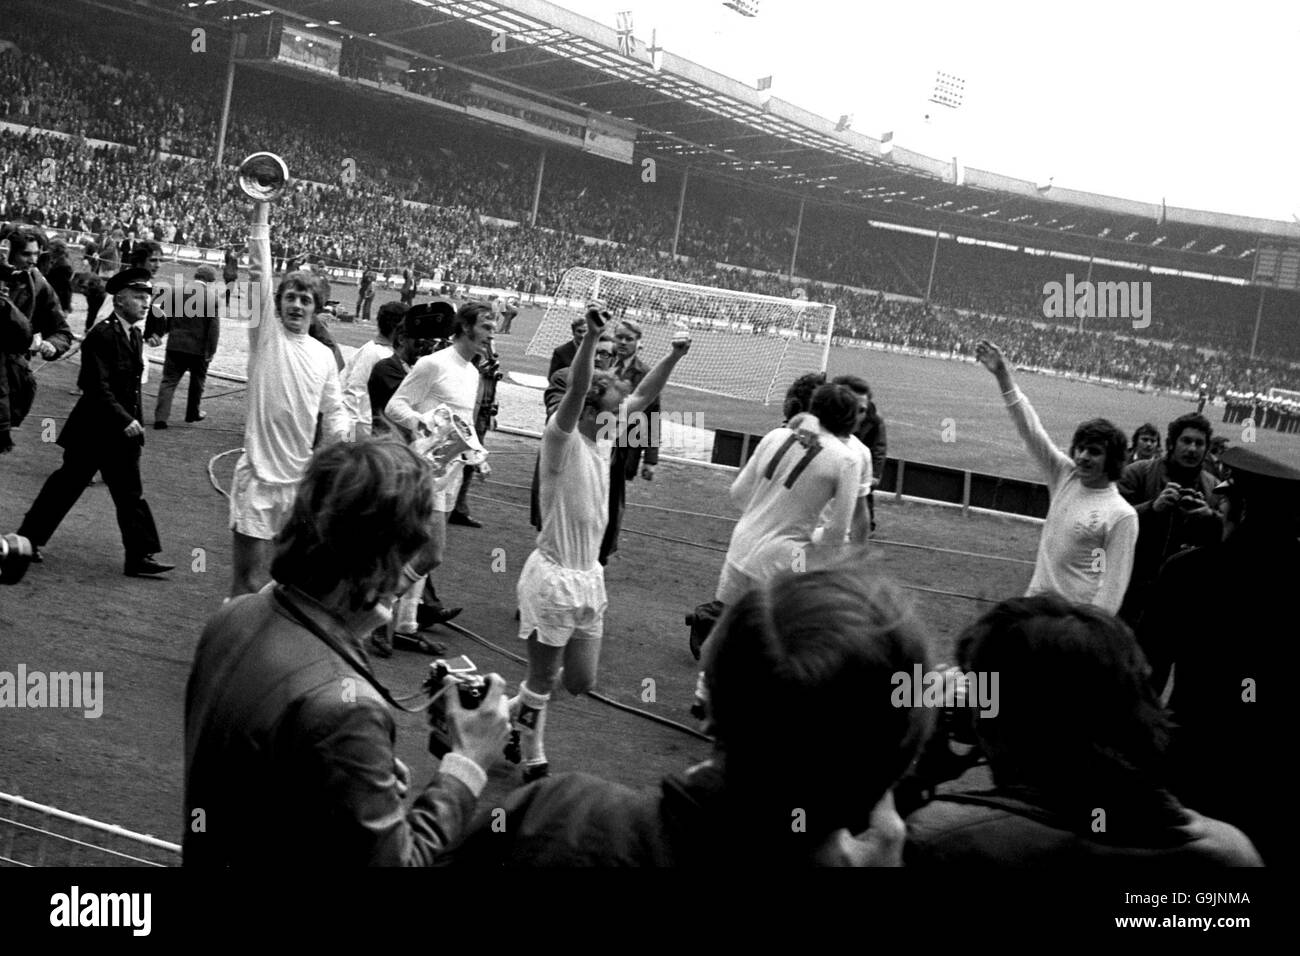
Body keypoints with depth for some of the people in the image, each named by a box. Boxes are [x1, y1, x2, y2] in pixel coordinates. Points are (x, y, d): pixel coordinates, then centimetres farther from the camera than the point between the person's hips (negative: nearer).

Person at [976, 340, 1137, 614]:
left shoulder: (1122, 516, -12)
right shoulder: (1065, 476, 5)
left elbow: (1113, 583, -13)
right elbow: (1030, 429, 3)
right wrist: (1002, 374, -3)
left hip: (1078, 618, -6)